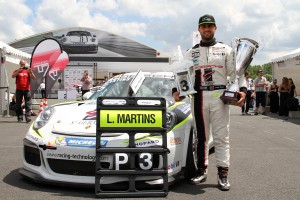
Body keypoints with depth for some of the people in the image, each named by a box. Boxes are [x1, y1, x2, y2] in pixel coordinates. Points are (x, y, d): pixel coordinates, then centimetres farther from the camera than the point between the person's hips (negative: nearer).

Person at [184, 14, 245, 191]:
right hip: (199, 96, 2)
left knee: (221, 135, -3)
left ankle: (223, 173, 0)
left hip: (219, 95, -2)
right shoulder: (191, 53, 16)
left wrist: (241, 90, -12)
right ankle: (202, 170, 13)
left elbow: (234, 73, 4)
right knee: (201, 135, 6)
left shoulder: (226, 50, 12)